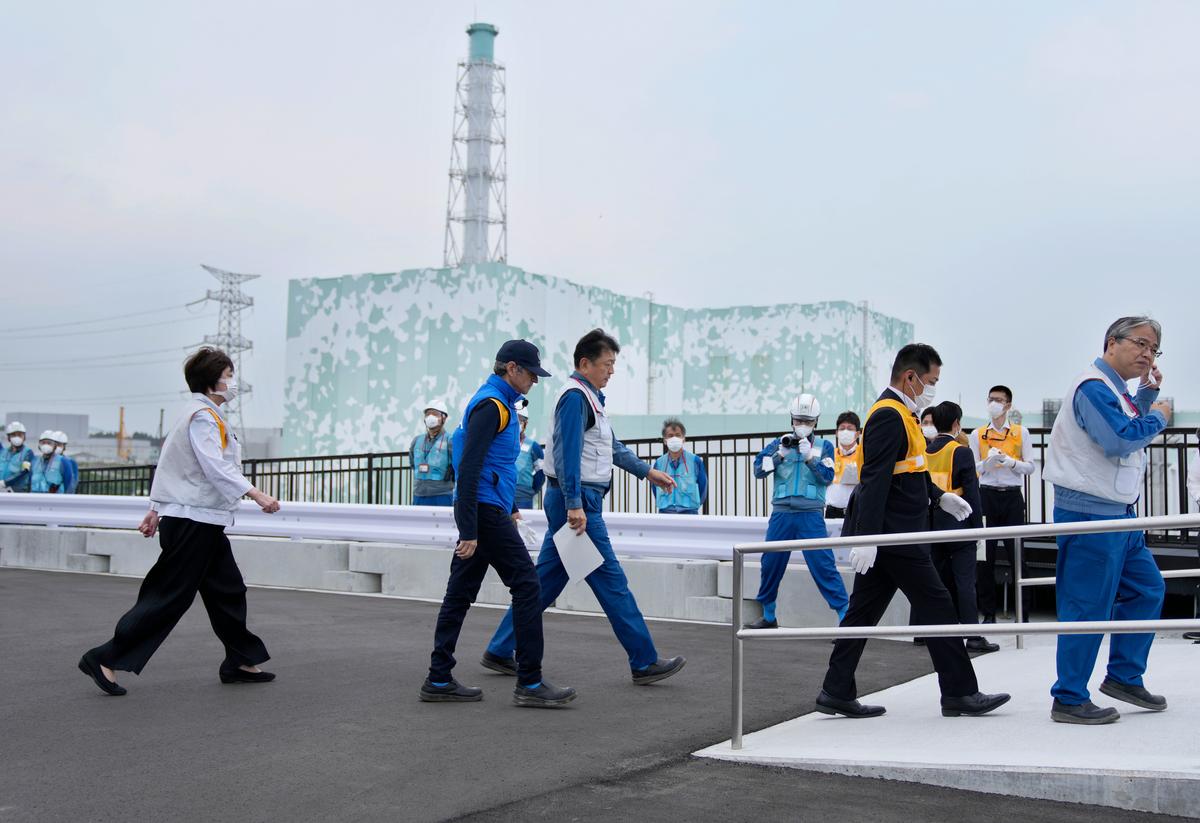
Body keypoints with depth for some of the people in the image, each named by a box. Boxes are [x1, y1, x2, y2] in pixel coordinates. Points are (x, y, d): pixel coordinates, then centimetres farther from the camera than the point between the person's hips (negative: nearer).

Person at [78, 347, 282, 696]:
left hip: (203, 523, 11)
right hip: (194, 521, -11)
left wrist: (157, 509, 24)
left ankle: (240, 661, 22)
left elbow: (171, 463, 20)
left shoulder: (201, 414, 16)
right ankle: (105, 659, -3)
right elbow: (216, 467, -26)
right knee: (169, 597, -7)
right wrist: (255, 494, -33)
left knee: (227, 590, 14)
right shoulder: (204, 416, -15)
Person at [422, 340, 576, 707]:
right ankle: (529, 683, -3)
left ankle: (439, 680, 14)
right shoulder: (491, 405, -14)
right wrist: (469, 532, -23)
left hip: (483, 510, 10)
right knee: (527, 586, -6)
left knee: (460, 593, 10)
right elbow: (468, 468, -21)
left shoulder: (499, 402, 18)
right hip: (485, 512, -10)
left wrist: (510, 507, 29)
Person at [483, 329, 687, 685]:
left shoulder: (590, 397, 19)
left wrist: (648, 472, 30)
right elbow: (567, 453, -20)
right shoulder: (575, 396, -13)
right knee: (611, 580, -6)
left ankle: (500, 651, 18)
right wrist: (574, 505, -24)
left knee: (545, 580, 12)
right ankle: (645, 663, 0)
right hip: (575, 500, -10)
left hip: (578, 501, 10)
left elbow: (612, 447, 29)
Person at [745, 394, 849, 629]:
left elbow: (828, 477, -5)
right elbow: (758, 470, -1)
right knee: (770, 564, 9)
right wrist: (781, 454, -13)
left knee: (823, 564, -10)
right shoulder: (778, 444, 9)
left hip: (811, 515, -3)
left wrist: (809, 457, -16)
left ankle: (845, 615, -6)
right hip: (781, 513, 3)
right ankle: (768, 617, 26)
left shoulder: (824, 446, 5)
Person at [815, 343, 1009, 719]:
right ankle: (959, 694, 8)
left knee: (864, 611, 9)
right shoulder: (889, 415, -16)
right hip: (894, 535, -10)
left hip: (886, 536, 10)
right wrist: (867, 537, -28)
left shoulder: (898, 414, 17)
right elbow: (875, 480, -24)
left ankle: (837, 692, 12)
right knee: (937, 608, -1)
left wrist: (939, 496, 21)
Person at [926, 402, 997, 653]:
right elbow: (971, 492, -11)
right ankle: (973, 636, -6)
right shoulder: (961, 452, -10)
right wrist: (977, 525, -5)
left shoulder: (925, 453, 6)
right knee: (965, 582, -5)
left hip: (932, 526, 6)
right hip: (958, 527, -6)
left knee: (941, 581, 11)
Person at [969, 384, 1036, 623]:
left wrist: (1011, 462, -15)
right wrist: (988, 462, -14)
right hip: (987, 495, 1)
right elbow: (972, 468, 6)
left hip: (1012, 496, -1)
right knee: (986, 555, 0)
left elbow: (1030, 467, 4)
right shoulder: (977, 435, 9)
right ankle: (988, 612, 7)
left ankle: (1024, 610, 5)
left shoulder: (1021, 433, 8)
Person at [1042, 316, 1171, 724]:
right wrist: (1156, 417, -9)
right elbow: (1118, 439, -25)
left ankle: (1124, 677, 27)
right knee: (1088, 607, -7)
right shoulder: (1093, 385, -15)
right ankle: (1070, 700, 1)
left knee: (1147, 589, 17)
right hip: (1091, 512, -11)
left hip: (1118, 513, 11)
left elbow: (1131, 431, 23)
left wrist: (1148, 392, 13)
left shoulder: (1114, 389, 18)